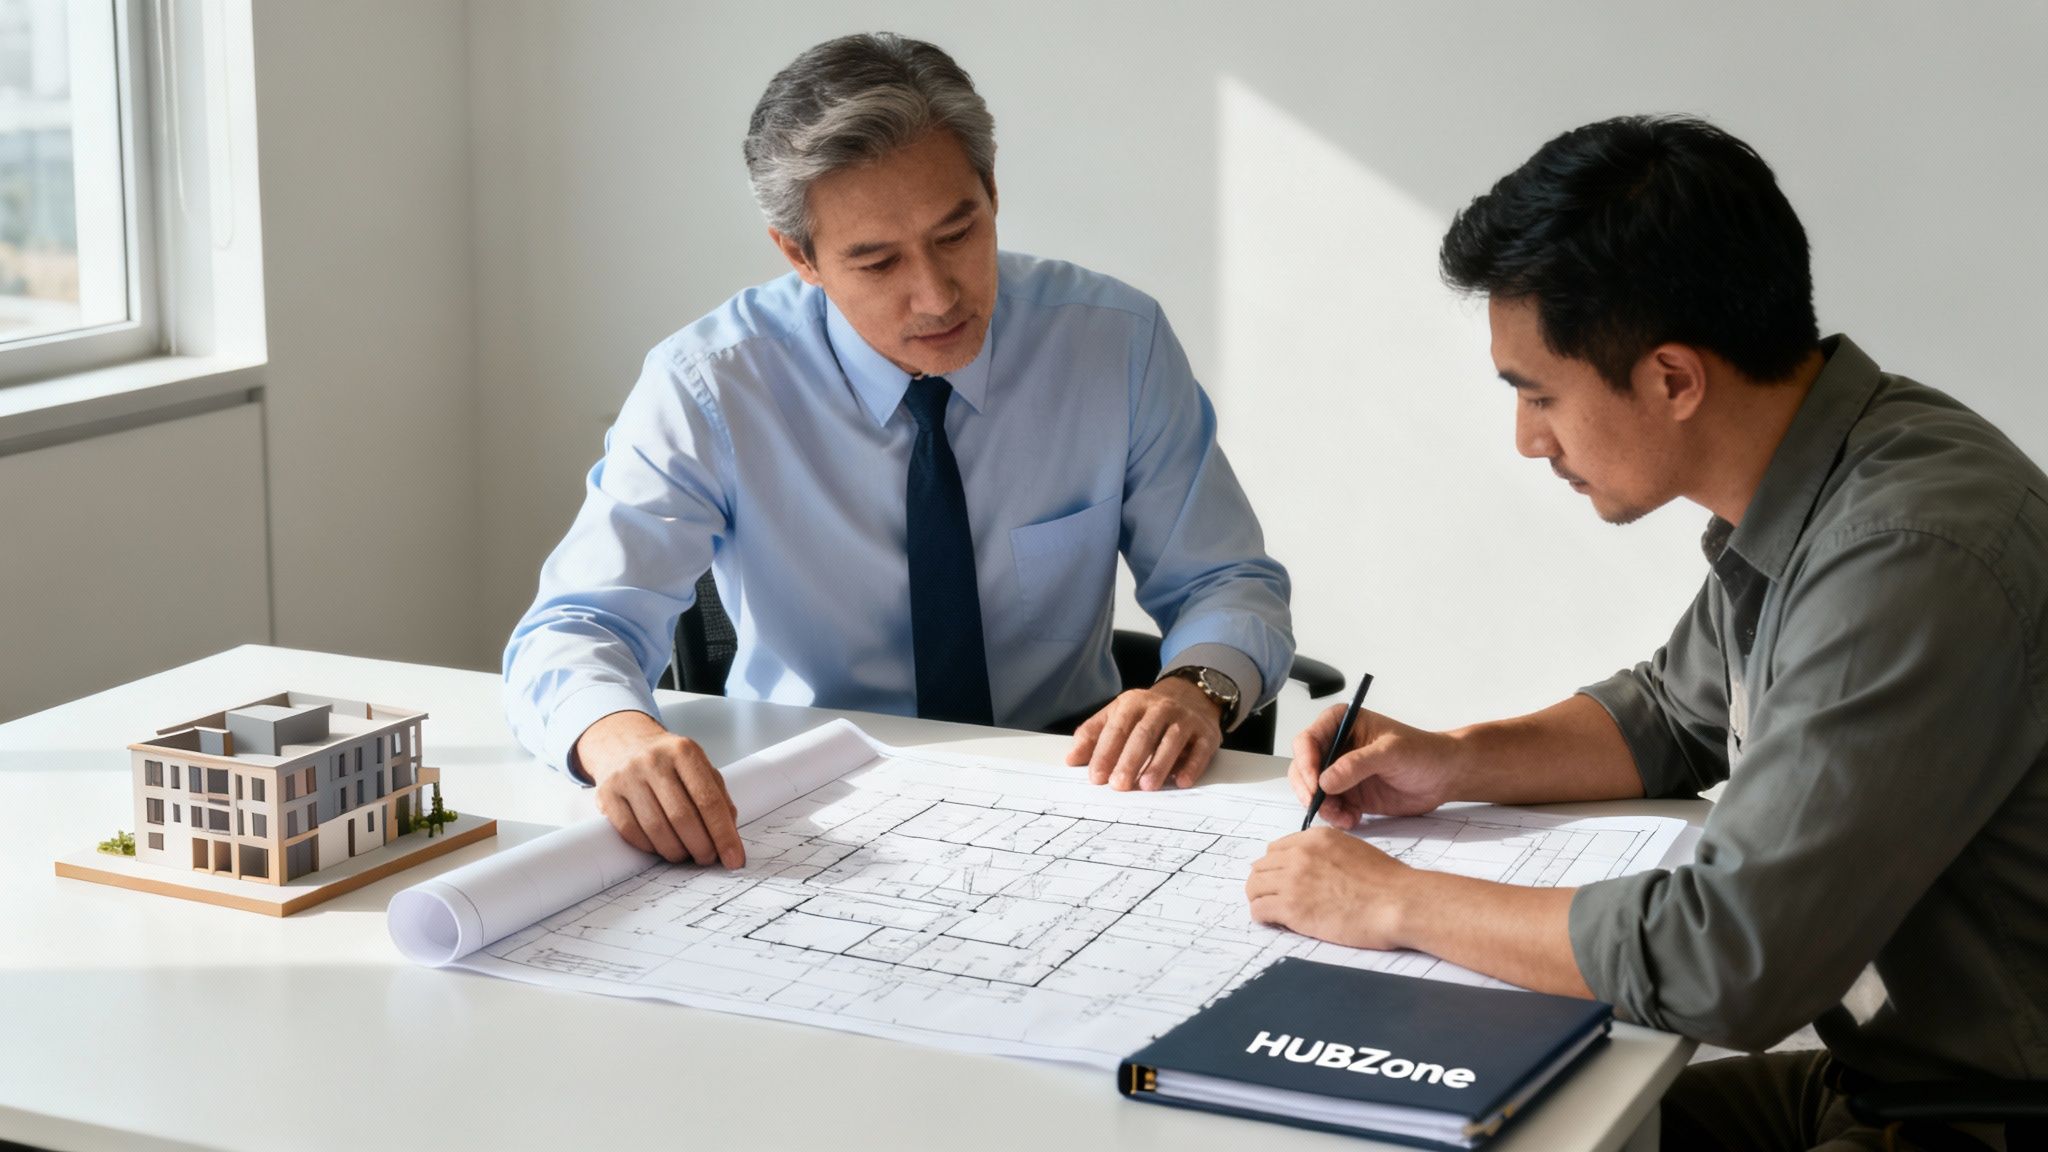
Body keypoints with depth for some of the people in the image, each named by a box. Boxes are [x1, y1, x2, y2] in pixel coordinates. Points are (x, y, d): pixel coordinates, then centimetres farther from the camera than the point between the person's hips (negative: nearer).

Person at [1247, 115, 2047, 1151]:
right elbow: (1677, 715, 22)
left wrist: (1396, 903, -19)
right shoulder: (1795, 498, 2)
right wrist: (1454, 763, 6)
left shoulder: (1913, 559, -28)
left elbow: (1727, 959, -30)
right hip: (1867, 1069, 8)